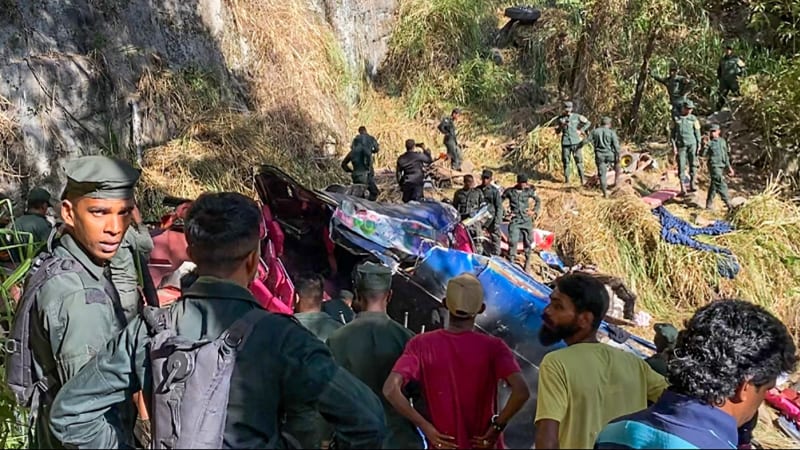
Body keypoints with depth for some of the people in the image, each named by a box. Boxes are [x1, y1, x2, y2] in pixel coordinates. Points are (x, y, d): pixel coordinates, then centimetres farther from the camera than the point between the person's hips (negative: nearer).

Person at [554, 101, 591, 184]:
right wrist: (562, 126, -16)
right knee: (566, 162, 4)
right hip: (565, 143, 1)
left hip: (576, 142, -1)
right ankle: (566, 179, 15)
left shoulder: (577, 117, 0)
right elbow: (557, 131, 2)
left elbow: (588, 123, 10)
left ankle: (582, 179, 5)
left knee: (579, 161, -2)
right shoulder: (560, 118, 3)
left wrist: (581, 130, 1)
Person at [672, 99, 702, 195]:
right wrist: (674, 145, -1)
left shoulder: (693, 119, 3)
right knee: (681, 166, -6)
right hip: (681, 145, -1)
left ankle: (692, 184, 11)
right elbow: (673, 132, 6)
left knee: (693, 164, 2)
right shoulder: (676, 118, 4)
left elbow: (697, 133, 4)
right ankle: (682, 188, -7)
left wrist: (699, 145, -2)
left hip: (692, 144, 1)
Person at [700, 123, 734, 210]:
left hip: (721, 166, 7)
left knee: (714, 184, 14)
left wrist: (729, 167, 19)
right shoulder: (709, 142, -6)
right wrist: (705, 146, -31)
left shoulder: (722, 141, 12)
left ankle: (709, 204, 23)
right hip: (714, 166, -7)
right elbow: (702, 154, -16)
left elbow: (725, 155, 19)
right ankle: (728, 204, -12)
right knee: (721, 184, -12)